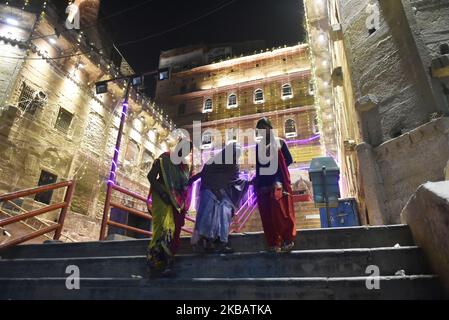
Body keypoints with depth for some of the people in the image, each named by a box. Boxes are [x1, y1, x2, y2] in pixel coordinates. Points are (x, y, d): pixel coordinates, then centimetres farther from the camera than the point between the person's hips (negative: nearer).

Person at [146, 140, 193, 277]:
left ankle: (167, 264, -2)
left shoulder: (184, 166, 18)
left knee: (174, 231, -3)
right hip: (163, 200, -5)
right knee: (165, 228, -17)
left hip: (177, 203, 6)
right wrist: (162, 193, -15)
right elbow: (151, 176, -6)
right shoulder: (164, 159, 1)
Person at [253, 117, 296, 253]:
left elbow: (288, 161, 3)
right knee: (267, 214, 0)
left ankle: (288, 240, 2)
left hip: (279, 183, -3)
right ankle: (273, 243, 4)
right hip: (263, 185, 4)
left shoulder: (280, 143, 8)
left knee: (282, 211, -9)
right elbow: (256, 166, 14)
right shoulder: (258, 146, 16)